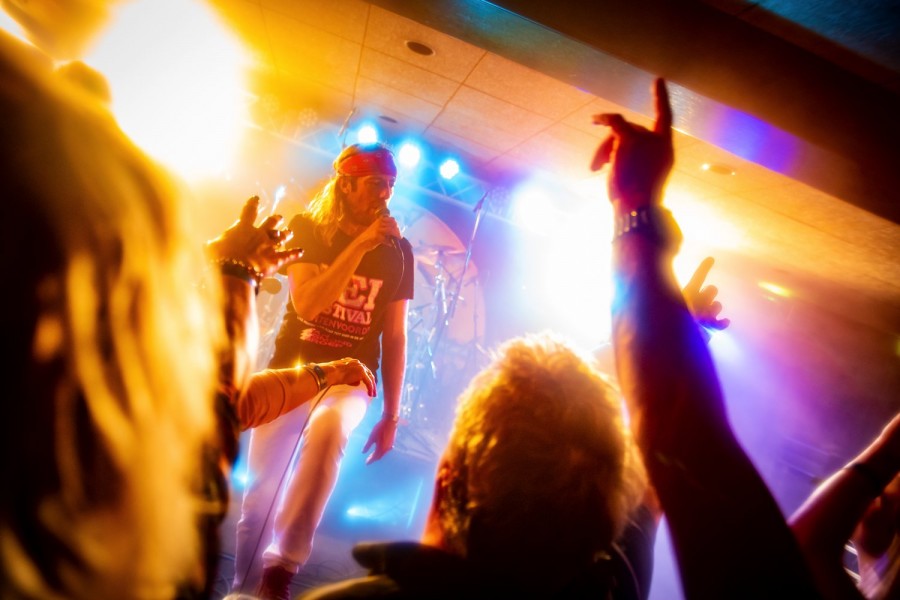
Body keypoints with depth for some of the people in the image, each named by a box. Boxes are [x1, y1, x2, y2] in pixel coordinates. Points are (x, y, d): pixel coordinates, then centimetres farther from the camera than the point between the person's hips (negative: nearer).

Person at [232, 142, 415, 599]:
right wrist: (360, 245, -21)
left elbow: (395, 337, 3)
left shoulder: (398, 251, 1)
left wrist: (391, 415, 2)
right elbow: (307, 304, -18)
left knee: (328, 429, -35)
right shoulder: (307, 230, -3)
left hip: (350, 376, 0)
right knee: (259, 494, 6)